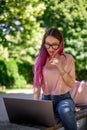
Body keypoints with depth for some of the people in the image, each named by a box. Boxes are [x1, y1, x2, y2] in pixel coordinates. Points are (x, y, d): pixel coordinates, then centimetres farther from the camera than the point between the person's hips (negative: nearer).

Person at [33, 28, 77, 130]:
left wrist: (60, 68, -15)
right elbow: (37, 84, 4)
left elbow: (72, 84, -2)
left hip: (64, 98, 0)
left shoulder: (68, 58, 1)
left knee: (65, 111, -37)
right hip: (46, 99, 0)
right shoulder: (40, 60, 6)